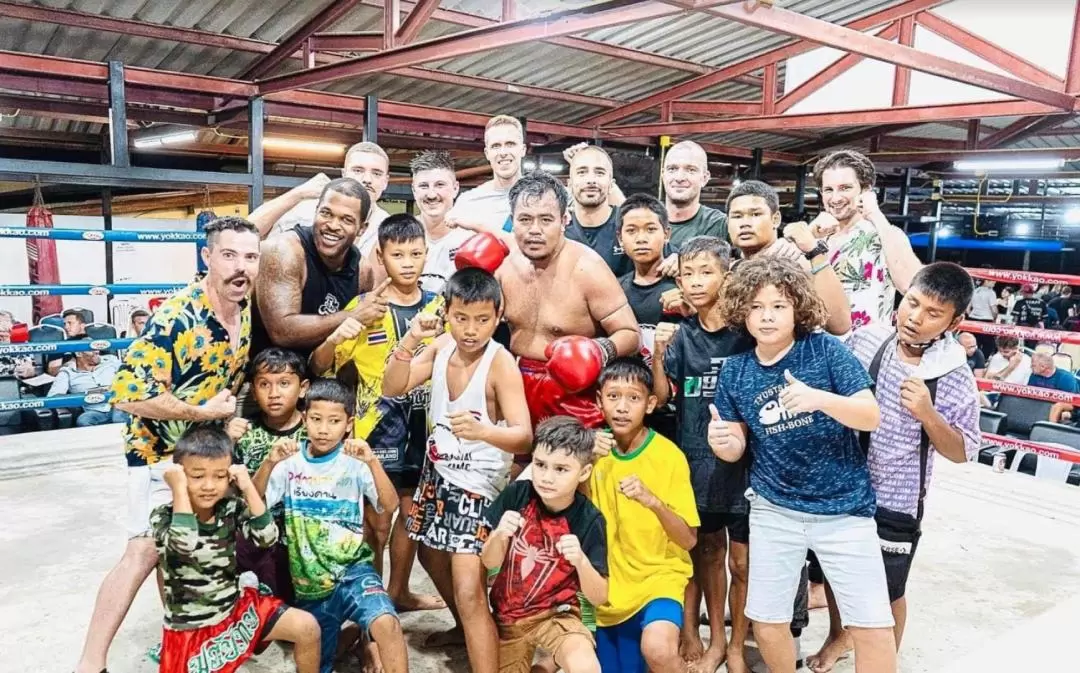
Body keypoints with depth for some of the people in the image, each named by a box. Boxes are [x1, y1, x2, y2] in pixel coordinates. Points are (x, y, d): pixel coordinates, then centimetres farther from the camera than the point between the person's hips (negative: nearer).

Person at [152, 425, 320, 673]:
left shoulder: (232, 508, -6)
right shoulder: (164, 516, -16)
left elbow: (267, 537, -18)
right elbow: (185, 544, -37)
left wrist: (248, 487, -19)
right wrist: (180, 489, -31)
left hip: (237, 606, 3)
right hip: (192, 628, -3)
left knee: (307, 628, -9)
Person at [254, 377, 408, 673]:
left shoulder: (355, 462, -7)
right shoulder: (290, 461, -1)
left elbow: (390, 505, -17)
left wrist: (372, 462, -32)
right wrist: (270, 463, -24)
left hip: (352, 570, -3)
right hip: (309, 583, 3)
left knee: (386, 624, -32)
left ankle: (371, 640, -5)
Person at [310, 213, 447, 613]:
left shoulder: (437, 306, 2)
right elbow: (319, 366, -10)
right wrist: (335, 338, -29)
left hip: (422, 423, 4)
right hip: (379, 425, -4)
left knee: (411, 512, 16)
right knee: (378, 521, 4)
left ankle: (398, 591, 33)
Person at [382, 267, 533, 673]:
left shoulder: (501, 363, -24)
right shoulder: (442, 346, -5)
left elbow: (523, 438, -30)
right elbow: (392, 388, -5)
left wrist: (482, 430, -51)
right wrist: (410, 340, -20)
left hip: (478, 485, -7)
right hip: (438, 472, 8)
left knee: (469, 592, -14)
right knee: (432, 556, 28)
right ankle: (462, 627, 54)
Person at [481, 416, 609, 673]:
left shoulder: (589, 520, -19)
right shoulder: (517, 494, -15)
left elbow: (599, 597, -16)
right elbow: (489, 563, -8)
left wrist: (580, 560, -34)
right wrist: (499, 536, -29)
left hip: (556, 613, -3)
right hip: (507, 613, 3)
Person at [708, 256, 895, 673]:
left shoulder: (825, 349, -9)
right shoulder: (735, 370, -1)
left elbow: (872, 417, -13)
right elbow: (737, 449, 6)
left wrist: (819, 398, -31)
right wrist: (721, 441, -19)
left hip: (844, 507, -2)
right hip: (774, 508, 2)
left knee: (874, 626, 1)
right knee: (766, 623, 10)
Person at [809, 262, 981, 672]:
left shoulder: (956, 379, -15)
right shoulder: (866, 339, -10)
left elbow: (963, 453, -8)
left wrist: (927, 414, -24)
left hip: (895, 505, -3)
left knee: (887, 592, 17)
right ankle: (838, 637, 51)